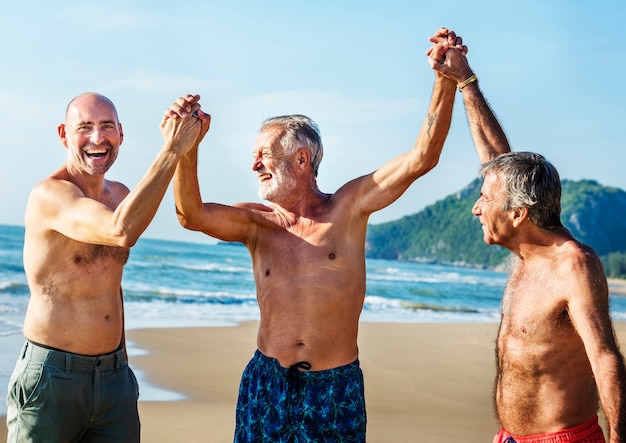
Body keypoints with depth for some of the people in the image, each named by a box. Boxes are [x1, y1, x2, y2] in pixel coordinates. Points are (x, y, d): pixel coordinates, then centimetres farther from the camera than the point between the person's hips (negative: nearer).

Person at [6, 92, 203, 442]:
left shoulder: (120, 195, 9)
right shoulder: (49, 195, -15)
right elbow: (121, 231, -33)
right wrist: (172, 151, -28)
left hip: (115, 376, 7)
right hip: (52, 376, -6)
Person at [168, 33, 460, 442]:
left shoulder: (348, 208, -4)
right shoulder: (255, 223, 0)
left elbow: (422, 158, -11)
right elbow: (192, 215, -16)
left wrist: (446, 79, -18)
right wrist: (186, 148, -30)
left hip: (336, 388, -1)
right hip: (267, 381, 2)